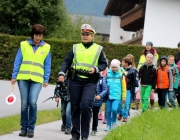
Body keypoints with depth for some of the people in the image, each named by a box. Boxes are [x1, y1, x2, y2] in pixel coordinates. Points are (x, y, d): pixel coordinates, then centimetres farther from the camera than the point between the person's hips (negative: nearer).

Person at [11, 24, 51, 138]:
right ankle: (24, 128, 14)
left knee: (33, 102, -15)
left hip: (37, 79, -1)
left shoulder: (46, 47, 8)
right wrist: (14, 76, 1)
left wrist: (46, 80, 3)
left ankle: (31, 128, -2)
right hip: (23, 78, 1)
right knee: (24, 104, 2)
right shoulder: (24, 45, 7)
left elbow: (47, 65, 9)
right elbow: (17, 62, 6)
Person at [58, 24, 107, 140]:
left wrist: (96, 69, -8)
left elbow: (104, 64, 12)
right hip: (75, 81, 3)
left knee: (85, 105, -19)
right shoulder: (75, 48, 13)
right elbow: (66, 62, 7)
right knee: (75, 107, 5)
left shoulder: (98, 49, 10)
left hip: (90, 82, -2)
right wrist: (62, 73, -9)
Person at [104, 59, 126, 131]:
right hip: (108, 96, 1)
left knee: (114, 109, -17)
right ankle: (108, 125, 17)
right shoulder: (107, 74, 2)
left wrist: (124, 97, 11)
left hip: (116, 96, -1)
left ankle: (114, 122, 8)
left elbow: (124, 87, 9)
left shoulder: (121, 75, 3)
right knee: (108, 111, 4)